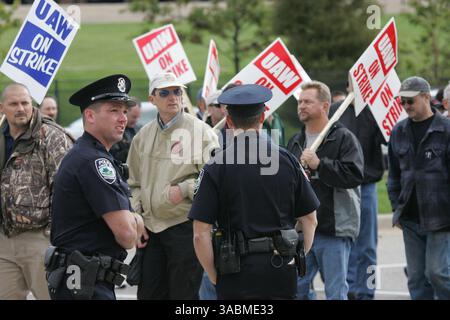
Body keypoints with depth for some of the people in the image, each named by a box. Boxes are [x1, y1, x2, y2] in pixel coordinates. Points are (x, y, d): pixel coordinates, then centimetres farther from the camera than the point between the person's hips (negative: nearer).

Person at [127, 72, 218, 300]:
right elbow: (135, 183, 20)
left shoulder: (200, 130, -4)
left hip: (184, 225, -5)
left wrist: (184, 189, -17)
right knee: (149, 293, 9)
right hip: (151, 227, 5)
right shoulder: (143, 136, 12)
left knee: (183, 293, 0)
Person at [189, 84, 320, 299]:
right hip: (282, 272, 3)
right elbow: (310, 221, 7)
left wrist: (215, 278, 1)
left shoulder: (216, 167, -6)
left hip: (237, 273, -3)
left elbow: (201, 234, -9)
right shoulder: (287, 160, 3)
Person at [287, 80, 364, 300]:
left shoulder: (343, 138, -5)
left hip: (333, 231, -6)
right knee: (297, 288, 9)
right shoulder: (295, 142, 16)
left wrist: (319, 165, -20)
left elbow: (354, 175, -17)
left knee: (336, 292, 0)